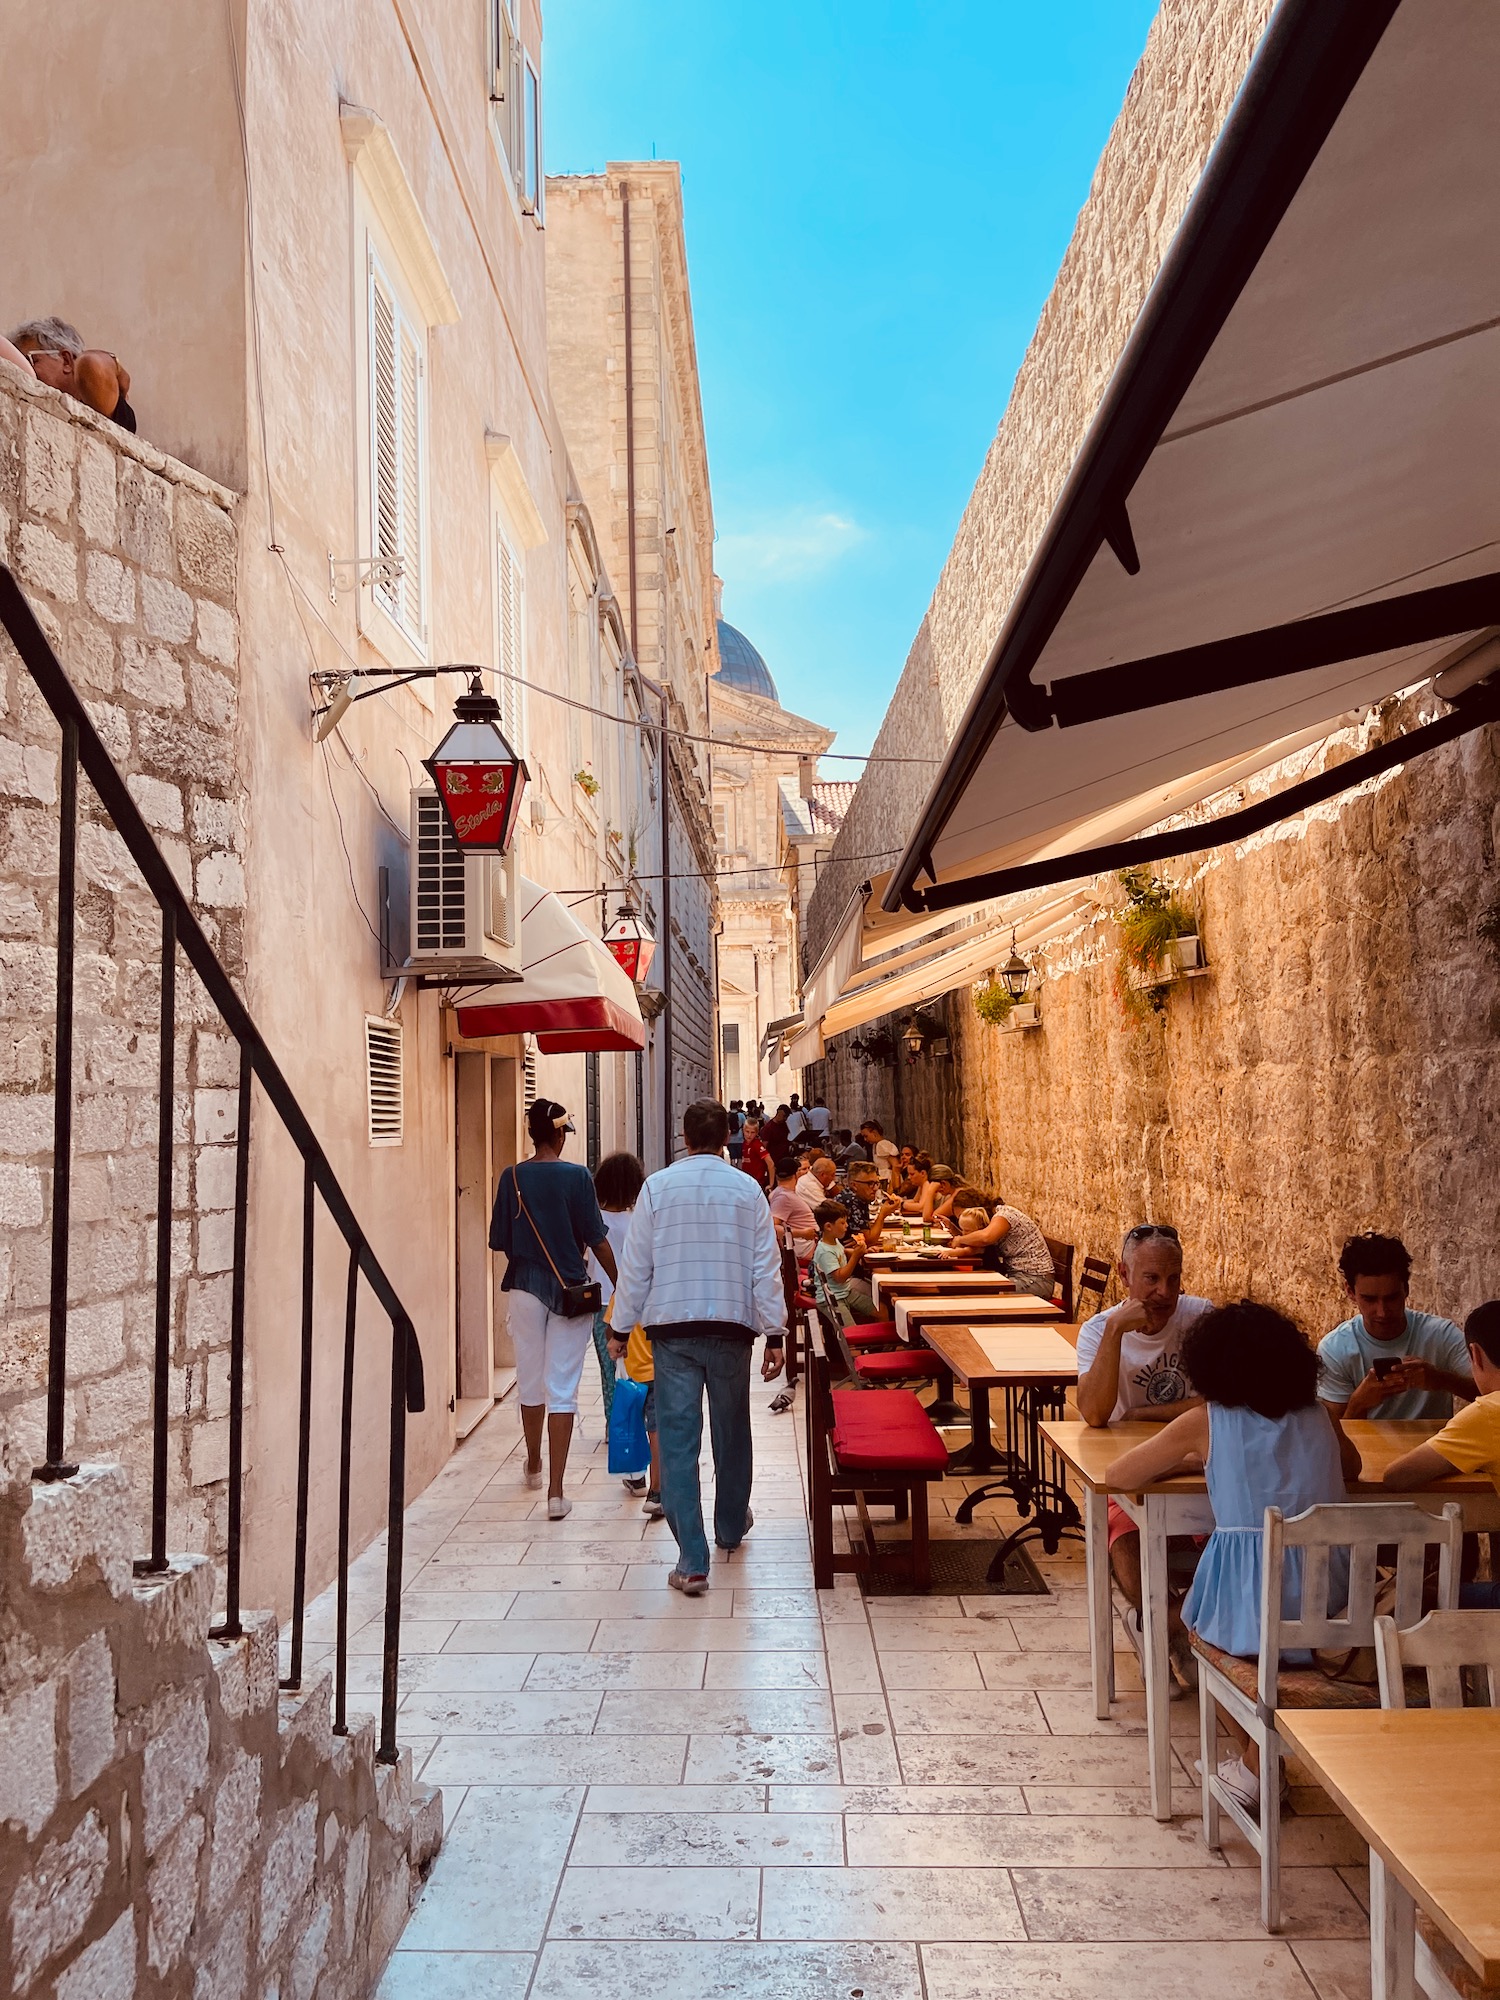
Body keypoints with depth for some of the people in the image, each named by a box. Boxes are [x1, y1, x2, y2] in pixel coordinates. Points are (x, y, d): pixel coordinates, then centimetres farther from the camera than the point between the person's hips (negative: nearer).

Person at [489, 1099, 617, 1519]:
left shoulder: (512, 1178, -2)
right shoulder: (575, 1176, -10)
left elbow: (501, 1242, 4)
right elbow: (597, 1240, -9)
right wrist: (620, 1285, 1)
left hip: (524, 1288, 3)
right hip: (569, 1290, -3)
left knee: (530, 1382, 19)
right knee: (562, 1388, -1)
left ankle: (534, 1466, 41)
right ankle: (556, 1491, -4)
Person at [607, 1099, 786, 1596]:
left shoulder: (658, 1187, -2)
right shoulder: (747, 1190, 0)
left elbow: (635, 1264, 0)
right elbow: (766, 1268, -1)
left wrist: (621, 1327, 9)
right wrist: (775, 1335, 4)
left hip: (671, 1328, -1)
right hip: (731, 1328, 1)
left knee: (677, 1440, 1)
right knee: (732, 1433, 19)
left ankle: (692, 1562, -2)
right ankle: (731, 1527, 39)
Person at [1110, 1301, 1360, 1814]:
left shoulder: (1205, 1423, -2)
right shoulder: (1317, 1416, 9)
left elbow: (1120, 1474, 6)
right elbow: (1351, 1467, 30)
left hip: (1252, 1612, -4)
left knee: (1199, 1623, 30)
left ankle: (1256, 1766, 28)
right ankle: (1259, 1759, 38)